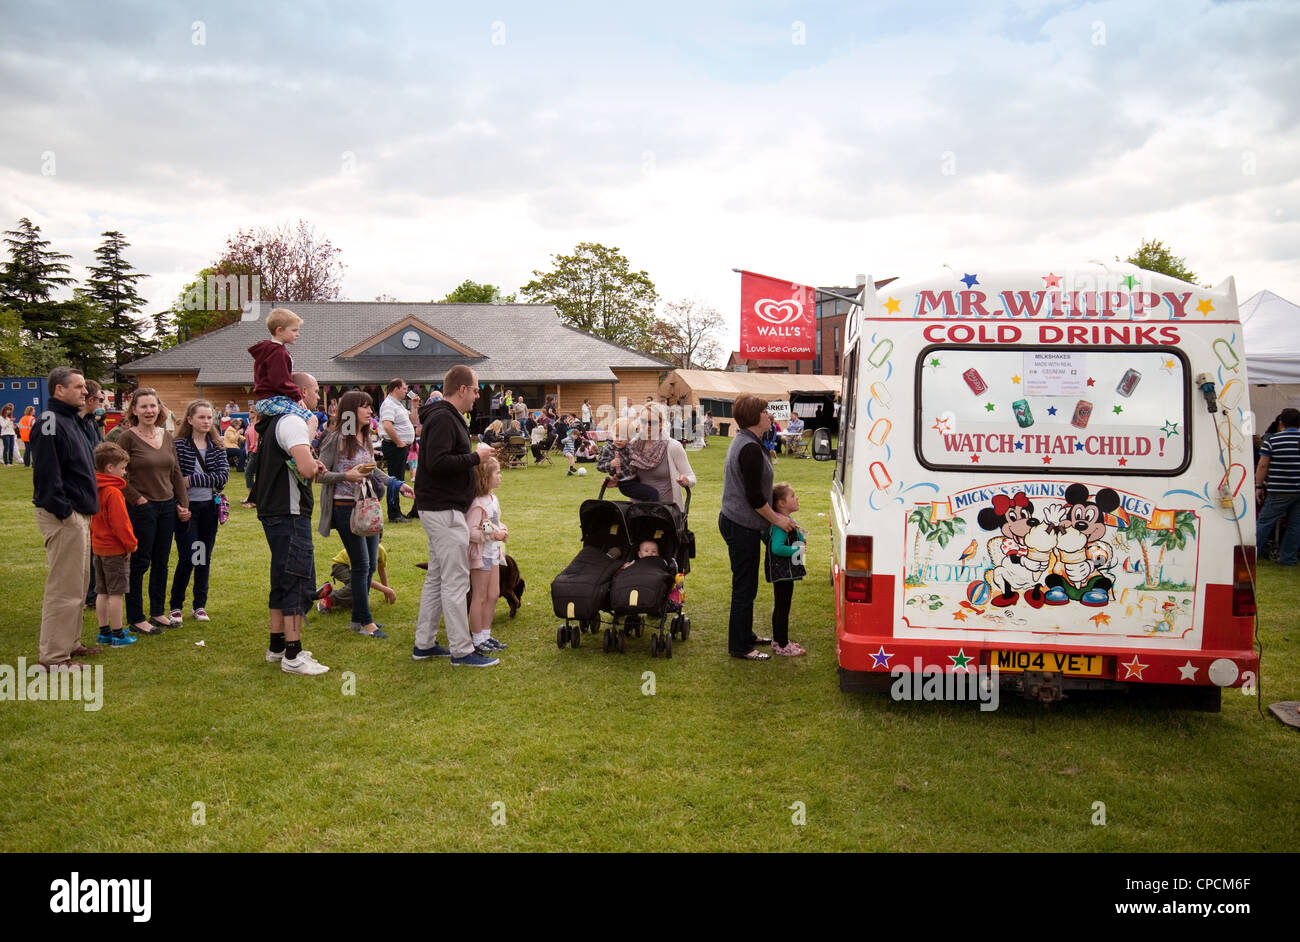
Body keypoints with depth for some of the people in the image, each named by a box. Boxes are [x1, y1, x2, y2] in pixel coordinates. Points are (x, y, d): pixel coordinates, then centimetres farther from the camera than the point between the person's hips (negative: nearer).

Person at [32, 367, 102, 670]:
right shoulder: (51, 422, -15)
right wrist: (64, 511, -20)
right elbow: (47, 473, -22)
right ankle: (53, 656, 2)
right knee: (64, 587, -5)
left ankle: (69, 643, 29)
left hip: (79, 515, 11)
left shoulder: (70, 420, 17)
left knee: (78, 582, 18)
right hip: (63, 518, -11)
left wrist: (86, 507, 16)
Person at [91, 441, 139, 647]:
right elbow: (119, 524, -20)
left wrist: (94, 539, 21)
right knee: (116, 593, -2)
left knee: (103, 592, 14)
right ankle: (117, 635, 4)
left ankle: (104, 632, 21)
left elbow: (92, 520, 15)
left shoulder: (93, 489, 7)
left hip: (98, 547, 9)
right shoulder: (113, 493, -20)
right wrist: (131, 545, -10)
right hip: (115, 550, -9)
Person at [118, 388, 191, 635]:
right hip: (141, 509, -6)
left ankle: (157, 612, 24)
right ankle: (136, 619, 9)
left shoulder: (167, 437, 9)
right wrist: (137, 499, -13)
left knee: (161, 562, 12)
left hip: (167, 506, 6)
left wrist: (183, 503, 9)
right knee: (139, 563, 1)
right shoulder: (128, 438, -8)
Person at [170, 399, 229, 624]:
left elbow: (223, 475, -8)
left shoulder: (217, 447, 5)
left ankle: (200, 605, 20)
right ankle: (176, 606, 10)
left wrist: (192, 480, -16)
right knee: (187, 558, -5)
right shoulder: (179, 445, -5)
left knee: (205, 557, 9)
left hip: (209, 507, 4)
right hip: (187, 508, -4)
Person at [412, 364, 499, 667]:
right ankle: (462, 651, 0)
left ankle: (424, 644, 23)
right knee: (455, 581, -6)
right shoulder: (443, 418, -16)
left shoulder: (445, 416, 17)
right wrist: (475, 457, -18)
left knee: (436, 578, 15)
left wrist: (474, 456, 7)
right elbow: (437, 462, -27)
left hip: (439, 509, 11)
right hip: (444, 510, -11)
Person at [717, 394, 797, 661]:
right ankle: (739, 647, 9)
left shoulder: (744, 442, 12)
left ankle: (745, 635, 33)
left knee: (745, 585, 20)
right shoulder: (750, 449, -22)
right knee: (744, 587, -1)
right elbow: (754, 497, -22)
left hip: (735, 522, 11)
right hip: (742, 527, -11)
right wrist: (776, 519, -11)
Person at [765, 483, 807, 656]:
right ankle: (782, 646, 7)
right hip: (782, 572, -10)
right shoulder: (780, 524, -23)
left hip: (785, 572, 10)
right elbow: (776, 548, -31)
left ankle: (778, 640, 31)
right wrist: (797, 550, -22)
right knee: (783, 607, -1)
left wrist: (800, 538, 7)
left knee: (780, 607, 19)